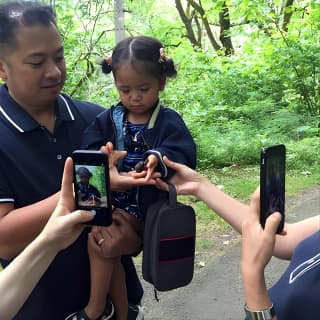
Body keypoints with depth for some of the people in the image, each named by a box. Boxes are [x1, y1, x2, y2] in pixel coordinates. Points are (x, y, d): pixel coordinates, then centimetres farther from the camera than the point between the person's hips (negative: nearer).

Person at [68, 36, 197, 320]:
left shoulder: (169, 122, -3)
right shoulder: (107, 120, 7)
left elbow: (184, 154, -20)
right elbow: (88, 150, -5)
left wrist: (159, 159, -42)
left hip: (147, 206, -5)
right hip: (112, 202, 5)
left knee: (101, 233, -23)